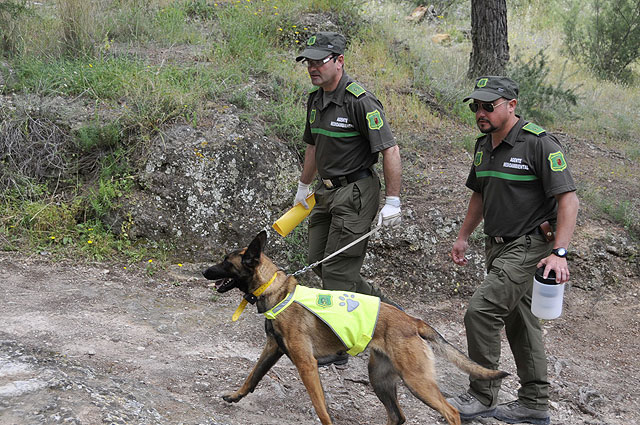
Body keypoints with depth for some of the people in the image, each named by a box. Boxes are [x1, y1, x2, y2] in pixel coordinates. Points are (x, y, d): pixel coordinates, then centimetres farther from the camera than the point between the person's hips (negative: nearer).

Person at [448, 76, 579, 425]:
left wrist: (559, 252, -25)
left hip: (528, 247, -9)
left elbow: (568, 199, -19)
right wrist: (463, 236, 23)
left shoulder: (539, 143, -17)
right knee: (518, 320, 14)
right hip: (497, 246, 9)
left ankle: (482, 396, -4)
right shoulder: (484, 145, 9)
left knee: (481, 310, -17)